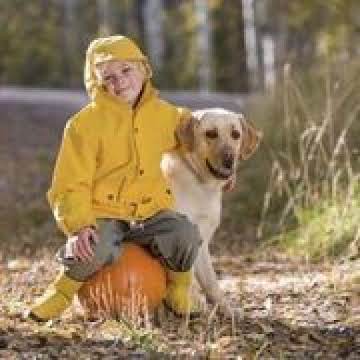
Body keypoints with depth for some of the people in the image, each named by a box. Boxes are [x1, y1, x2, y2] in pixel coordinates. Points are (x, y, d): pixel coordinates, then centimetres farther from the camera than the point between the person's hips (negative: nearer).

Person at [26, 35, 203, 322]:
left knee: (186, 235, -27)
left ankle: (179, 286, 5)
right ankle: (67, 285, -1)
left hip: (151, 212, 3)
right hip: (102, 214, -3)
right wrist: (78, 225, -25)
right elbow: (70, 185, -9)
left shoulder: (163, 114, 6)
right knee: (95, 250, -35)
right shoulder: (85, 123, -8)